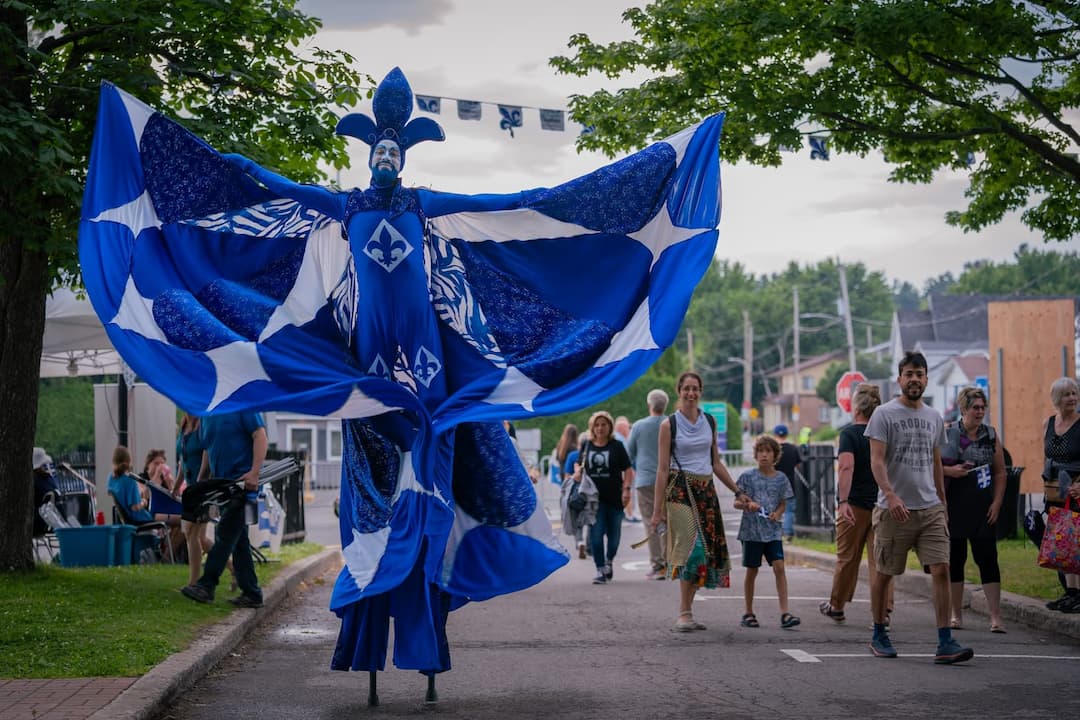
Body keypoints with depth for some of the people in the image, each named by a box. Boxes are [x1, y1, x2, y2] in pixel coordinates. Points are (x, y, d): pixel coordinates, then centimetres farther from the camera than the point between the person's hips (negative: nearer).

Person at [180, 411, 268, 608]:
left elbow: (260, 436, -14)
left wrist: (254, 472, -23)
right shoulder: (207, 414, 14)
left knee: (226, 534, -12)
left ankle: (206, 586, -15)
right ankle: (251, 593, 12)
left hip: (242, 481, -8)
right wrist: (200, 482, 16)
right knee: (238, 540, 9)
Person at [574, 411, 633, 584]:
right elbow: (578, 463, 19)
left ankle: (609, 561, 36)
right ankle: (601, 571, -2)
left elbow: (627, 470, 1)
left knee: (614, 533, 9)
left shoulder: (617, 446, 0)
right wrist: (577, 471, -3)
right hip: (594, 497, 1)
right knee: (596, 534, -7)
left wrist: (626, 489, -10)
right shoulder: (586, 446, 5)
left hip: (614, 497, -1)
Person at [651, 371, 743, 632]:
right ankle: (684, 614, -17)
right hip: (680, 490, -5)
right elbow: (662, 469, -3)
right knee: (692, 548, -18)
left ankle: (686, 612, 8)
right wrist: (658, 509, -6)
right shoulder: (669, 425, -2)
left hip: (706, 491, 6)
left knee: (708, 550, 1)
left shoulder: (710, 422, 12)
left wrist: (738, 492, 18)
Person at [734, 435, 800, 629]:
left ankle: (784, 613, -12)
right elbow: (736, 502, 2)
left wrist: (777, 514, -9)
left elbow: (782, 503, 13)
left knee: (779, 567, -10)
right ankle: (748, 613, 18)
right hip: (751, 531, -1)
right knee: (752, 571, 6)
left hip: (772, 531, 1)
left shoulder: (781, 478, 5)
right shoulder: (748, 477, -1)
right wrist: (747, 505, -19)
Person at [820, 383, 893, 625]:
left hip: (856, 504, -4)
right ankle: (884, 610, -6)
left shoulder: (849, 433, -8)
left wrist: (843, 501, -27)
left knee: (847, 558, 9)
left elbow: (846, 467, -22)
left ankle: (836, 607, 23)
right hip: (882, 503, 4)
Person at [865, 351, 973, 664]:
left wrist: (942, 503, 20)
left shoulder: (934, 417, 14)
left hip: (930, 509, 4)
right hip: (894, 509, -4)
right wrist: (890, 494, -27)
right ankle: (878, 635, 23)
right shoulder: (884, 414, -4)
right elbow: (877, 460, -13)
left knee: (941, 570, -8)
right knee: (884, 573, 7)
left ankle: (945, 644, -10)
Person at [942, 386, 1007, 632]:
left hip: (983, 510, 1)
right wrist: (950, 470, -15)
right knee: (954, 559, 6)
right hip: (953, 508, -1)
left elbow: (1000, 472, 8)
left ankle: (995, 617, -6)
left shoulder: (991, 435, 7)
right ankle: (956, 615, 17)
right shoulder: (946, 434, 1)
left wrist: (997, 503, -1)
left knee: (987, 558, -5)